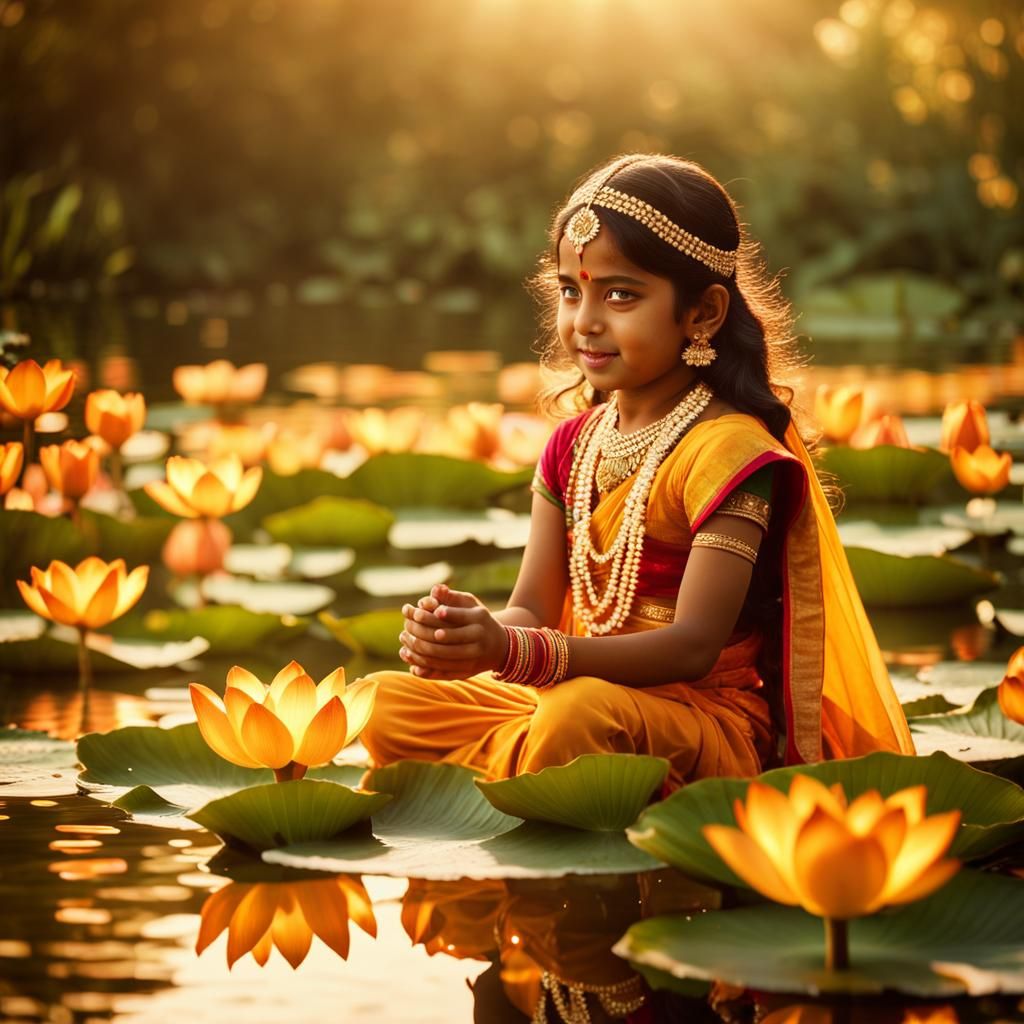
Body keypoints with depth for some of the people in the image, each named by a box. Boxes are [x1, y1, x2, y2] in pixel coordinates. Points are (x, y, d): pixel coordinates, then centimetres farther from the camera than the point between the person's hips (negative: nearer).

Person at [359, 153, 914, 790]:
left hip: (708, 720, -8)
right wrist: (471, 636, -20)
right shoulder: (574, 446, 11)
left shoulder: (729, 450, -15)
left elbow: (695, 646, -23)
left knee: (580, 715, -39)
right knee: (388, 705, -4)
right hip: (578, 689, 8)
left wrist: (515, 652, -34)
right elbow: (534, 611, 7)